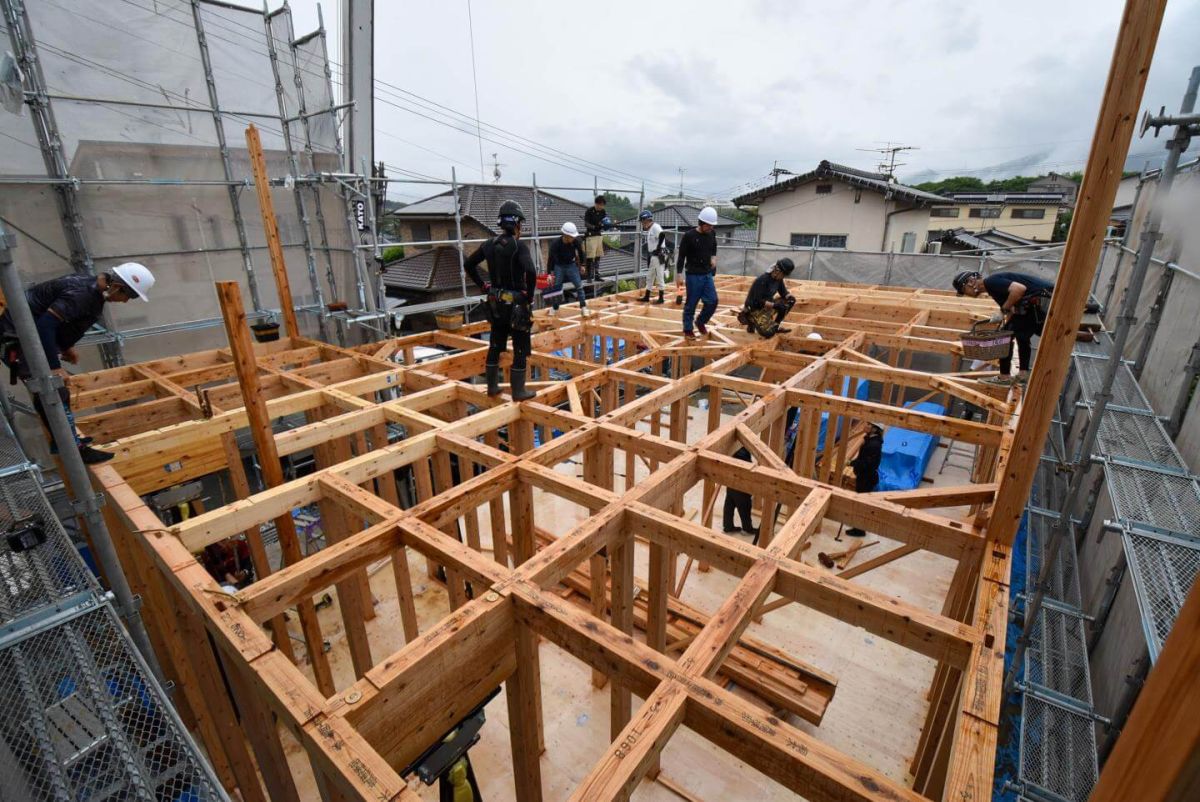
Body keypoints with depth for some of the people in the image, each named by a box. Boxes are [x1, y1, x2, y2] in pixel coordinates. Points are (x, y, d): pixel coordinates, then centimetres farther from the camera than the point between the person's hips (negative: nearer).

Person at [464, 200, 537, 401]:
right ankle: (518, 391, 11)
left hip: (496, 302, 7)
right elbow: (530, 272, -30)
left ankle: (492, 386, 27)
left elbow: (469, 265, 14)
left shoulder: (489, 245, 4)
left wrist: (482, 285, 14)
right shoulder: (519, 246, -16)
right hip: (517, 303, -6)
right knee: (520, 348, 4)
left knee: (495, 345, 16)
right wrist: (529, 295, -16)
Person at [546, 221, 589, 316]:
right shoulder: (555, 244, -26)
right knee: (556, 288, 1)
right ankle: (554, 308, 18)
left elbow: (580, 252, 1)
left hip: (572, 265, 2)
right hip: (558, 266, -1)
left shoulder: (576, 241, -19)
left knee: (579, 286, -6)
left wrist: (582, 265, 6)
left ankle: (583, 307, 2)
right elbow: (551, 258, -19)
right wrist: (550, 273, -23)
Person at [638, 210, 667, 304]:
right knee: (649, 277, 15)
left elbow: (662, 234, -33)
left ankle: (661, 298, 3)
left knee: (659, 277, -3)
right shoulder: (649, 229, 15)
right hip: (652, 256, 10)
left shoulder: (655, 227, -15)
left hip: (658, 256, -10)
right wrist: (648, 257, 15)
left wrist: (658, 248, -26)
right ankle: (646, 297, 23)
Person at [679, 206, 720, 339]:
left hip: (707, 274, 5)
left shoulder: (711, 234, 4)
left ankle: (700, 321, 24)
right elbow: (682, 256, -8)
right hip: (693, 275, -5)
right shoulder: (689, 235, -11)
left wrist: (713, 258, 5)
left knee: (712, 301, 1)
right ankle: (687, 329, 15)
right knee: (691, 304, 1)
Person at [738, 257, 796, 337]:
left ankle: (775, 327, 5)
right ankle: (752, 322, 4)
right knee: (768, 333, -26)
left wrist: (789, 297, -14)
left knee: (790, 301, -2)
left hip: (767, 305, 9)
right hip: (754, 309, -9)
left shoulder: (778, 279, -3)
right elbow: (758, 301, -27)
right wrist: (775, 305, -32)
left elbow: (783, 292, 9)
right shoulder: (762, 280, -26)